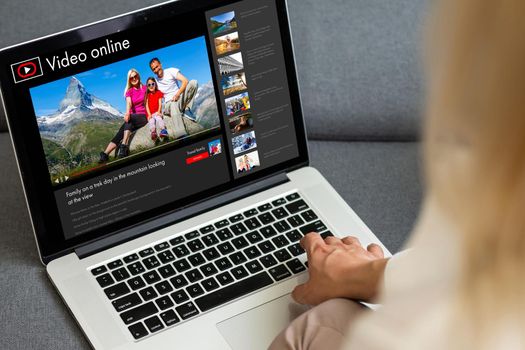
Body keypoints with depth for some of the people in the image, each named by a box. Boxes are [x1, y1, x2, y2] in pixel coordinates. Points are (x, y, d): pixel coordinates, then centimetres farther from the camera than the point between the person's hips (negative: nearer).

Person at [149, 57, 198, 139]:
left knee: (193, 82, -23)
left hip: (180, 99, 1)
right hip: (168, 104, -1)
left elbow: (185, 81, -8)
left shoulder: (171, 71, 4)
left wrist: (178, 94, -21)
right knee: (174, 105, -43)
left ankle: (186, 109, -22)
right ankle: (181, 135, -62)